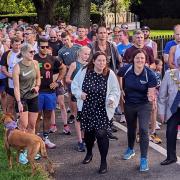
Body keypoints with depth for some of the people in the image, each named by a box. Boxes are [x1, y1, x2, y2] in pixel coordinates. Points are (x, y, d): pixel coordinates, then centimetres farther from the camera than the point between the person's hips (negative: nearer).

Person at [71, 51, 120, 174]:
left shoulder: (110, 74, -10)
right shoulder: (84, 72, -7)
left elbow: (115, 91, -5)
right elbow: (74, 85, 5)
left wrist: (112, 99, -24)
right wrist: (80, 93, -13)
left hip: (102, 110, -2)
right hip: (86, 109, 3)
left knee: (101, 134, -8)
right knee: (88, 132, 18)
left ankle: (103, 161, 8)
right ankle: (89, 153, 46)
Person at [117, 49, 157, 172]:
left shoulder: (150, 74, -21)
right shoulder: (126, 69, -16)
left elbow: (151, 91, -20)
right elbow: (117, 77, 6)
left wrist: (151, 97, -43)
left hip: (144, 105, -3)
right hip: (129, 104, 3)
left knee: (143, 130, -13)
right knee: (131, 128, 22)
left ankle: (144, 159, -1)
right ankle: (131, 149, 47)